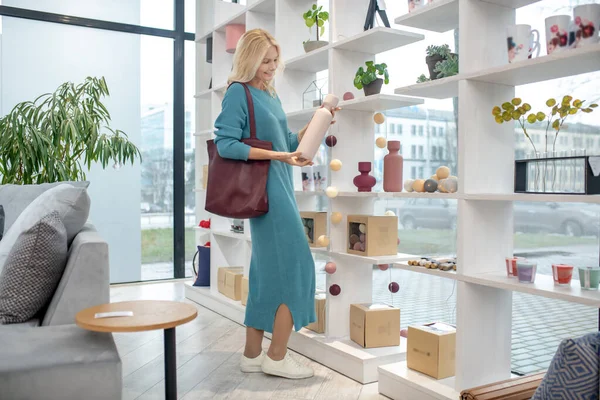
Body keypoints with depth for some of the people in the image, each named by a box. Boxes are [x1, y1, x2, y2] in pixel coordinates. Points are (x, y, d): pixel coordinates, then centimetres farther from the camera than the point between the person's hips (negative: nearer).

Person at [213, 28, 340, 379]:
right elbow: (225, 143, -17)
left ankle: (253, 353, 19)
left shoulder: (271, 95, 18)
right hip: (265, 189, -9)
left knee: (269, 270, 10)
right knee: (294, 264, -8)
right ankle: (277, 357, 3)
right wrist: (278, 156, -22)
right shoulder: (238, 93, -7)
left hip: (281, 187, 9)